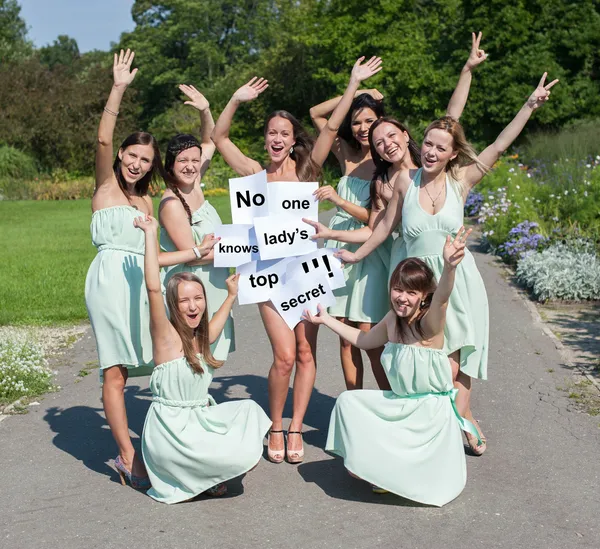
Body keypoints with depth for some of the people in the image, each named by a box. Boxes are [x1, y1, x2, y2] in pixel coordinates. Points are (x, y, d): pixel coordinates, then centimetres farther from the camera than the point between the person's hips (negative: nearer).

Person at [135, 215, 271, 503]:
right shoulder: (166, 335, -15)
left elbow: (213, 328, 34)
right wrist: (151, 233, -28)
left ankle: (202, 477, 8)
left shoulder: (199, 338, 7)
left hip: (199, 419, 9)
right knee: (244, 457, -15)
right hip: (171, 428, -9)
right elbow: (153, 288, -30)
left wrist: (231, 295, 36)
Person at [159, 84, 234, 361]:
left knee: (212, 361, 10)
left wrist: (205, 111, 4)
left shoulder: (194, 186, 4)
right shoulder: (171, 205, -17)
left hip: (212, 292, 8)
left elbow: (211, 142, 19)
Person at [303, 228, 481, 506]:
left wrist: (449, 267, -68)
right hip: (401, 405, 7)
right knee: (348, 401, 1)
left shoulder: (430, 323, -20)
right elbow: (364, 340, 23)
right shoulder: (393, 321, 1)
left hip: (432, 410, -7)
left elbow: (442, 298, -45)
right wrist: (326, 319, 27)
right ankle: (374, 465, 11)